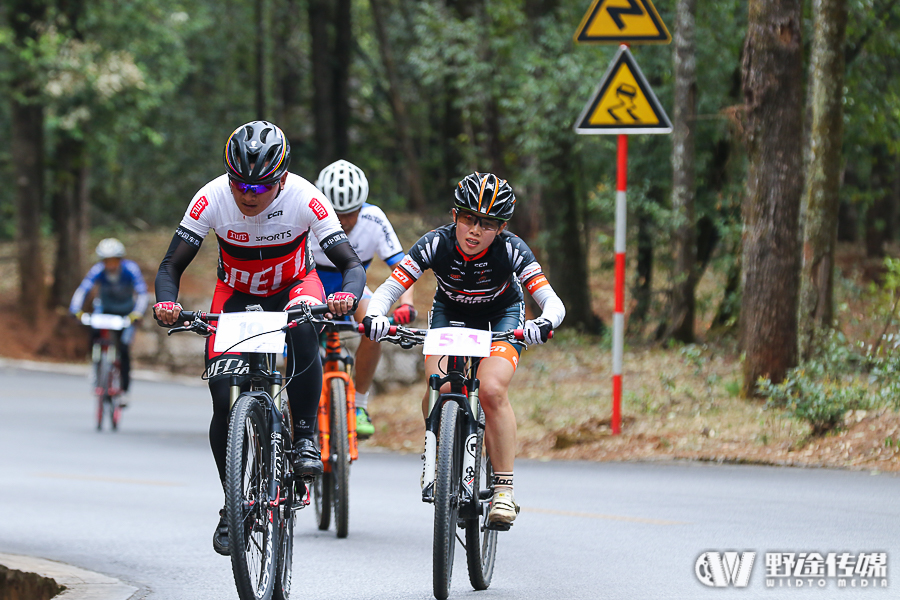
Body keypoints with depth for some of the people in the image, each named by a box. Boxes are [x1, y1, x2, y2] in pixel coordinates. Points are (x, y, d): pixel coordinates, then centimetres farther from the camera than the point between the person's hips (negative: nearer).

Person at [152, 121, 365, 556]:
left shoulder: (304, 198, -29)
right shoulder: (212, 198, -27)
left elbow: (351, 263, -29)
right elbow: (172, 265, -22)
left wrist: (347, 295, -51)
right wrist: (166, 303, -44)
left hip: (293, 287, -1)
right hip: (236, 295, 1)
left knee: (303, 329, -37)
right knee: (225, 400, -12)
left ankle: (305, 437, -21)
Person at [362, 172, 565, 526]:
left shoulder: (510, 250, -30)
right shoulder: (436, 244, -29)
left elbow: (552, 302, -35)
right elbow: (388, 289, -29)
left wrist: (544, 323, -58)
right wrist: (374, 316, -51)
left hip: (501, 316, -1)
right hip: (450, 312, 1)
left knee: (492, 390, -27)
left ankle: (504, 489, -17)